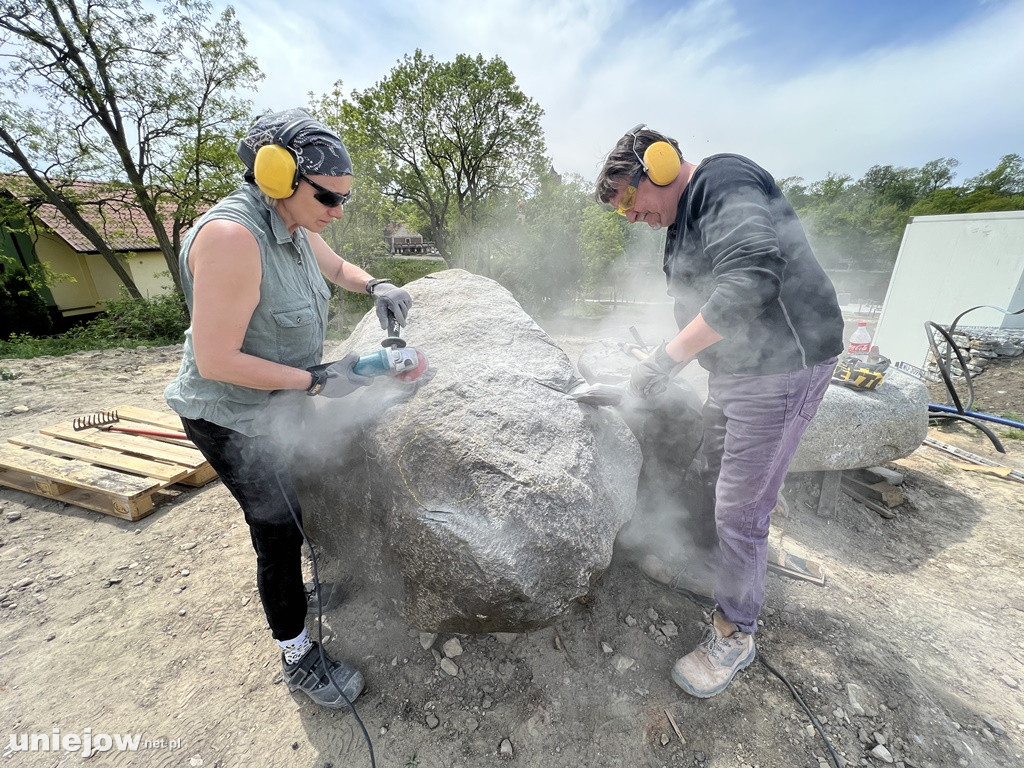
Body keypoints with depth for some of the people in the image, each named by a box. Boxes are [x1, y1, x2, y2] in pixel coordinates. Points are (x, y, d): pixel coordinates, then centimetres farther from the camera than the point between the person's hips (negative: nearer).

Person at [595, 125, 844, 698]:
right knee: (714, 477, 20)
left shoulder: (723, 184, -13)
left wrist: (669, 357, -30)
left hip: (782, 366, -10)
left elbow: (752, 276, -31)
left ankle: (735, 634, 20)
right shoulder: (685, 219, 17)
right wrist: (673, 358, 7)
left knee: (741, 507, -2)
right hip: (736, 368, 10)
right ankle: (707, 570, 42)